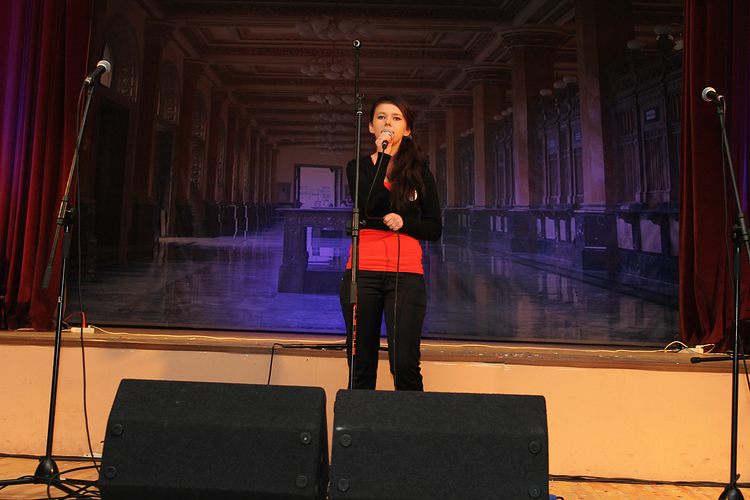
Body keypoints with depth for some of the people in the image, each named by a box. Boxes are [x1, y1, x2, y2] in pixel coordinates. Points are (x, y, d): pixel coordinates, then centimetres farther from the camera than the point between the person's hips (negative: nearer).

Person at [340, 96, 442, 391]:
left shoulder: (420, 171, 12)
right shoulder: (358, 166, 12)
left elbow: (435, 229, 10)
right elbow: (368, 206, -9)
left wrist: (404, 222, -8)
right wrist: (383, 155, -8)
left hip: (406, 273, 0)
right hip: (362, 271, 1)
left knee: (405, 364, -10)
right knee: (361, 365, 2)